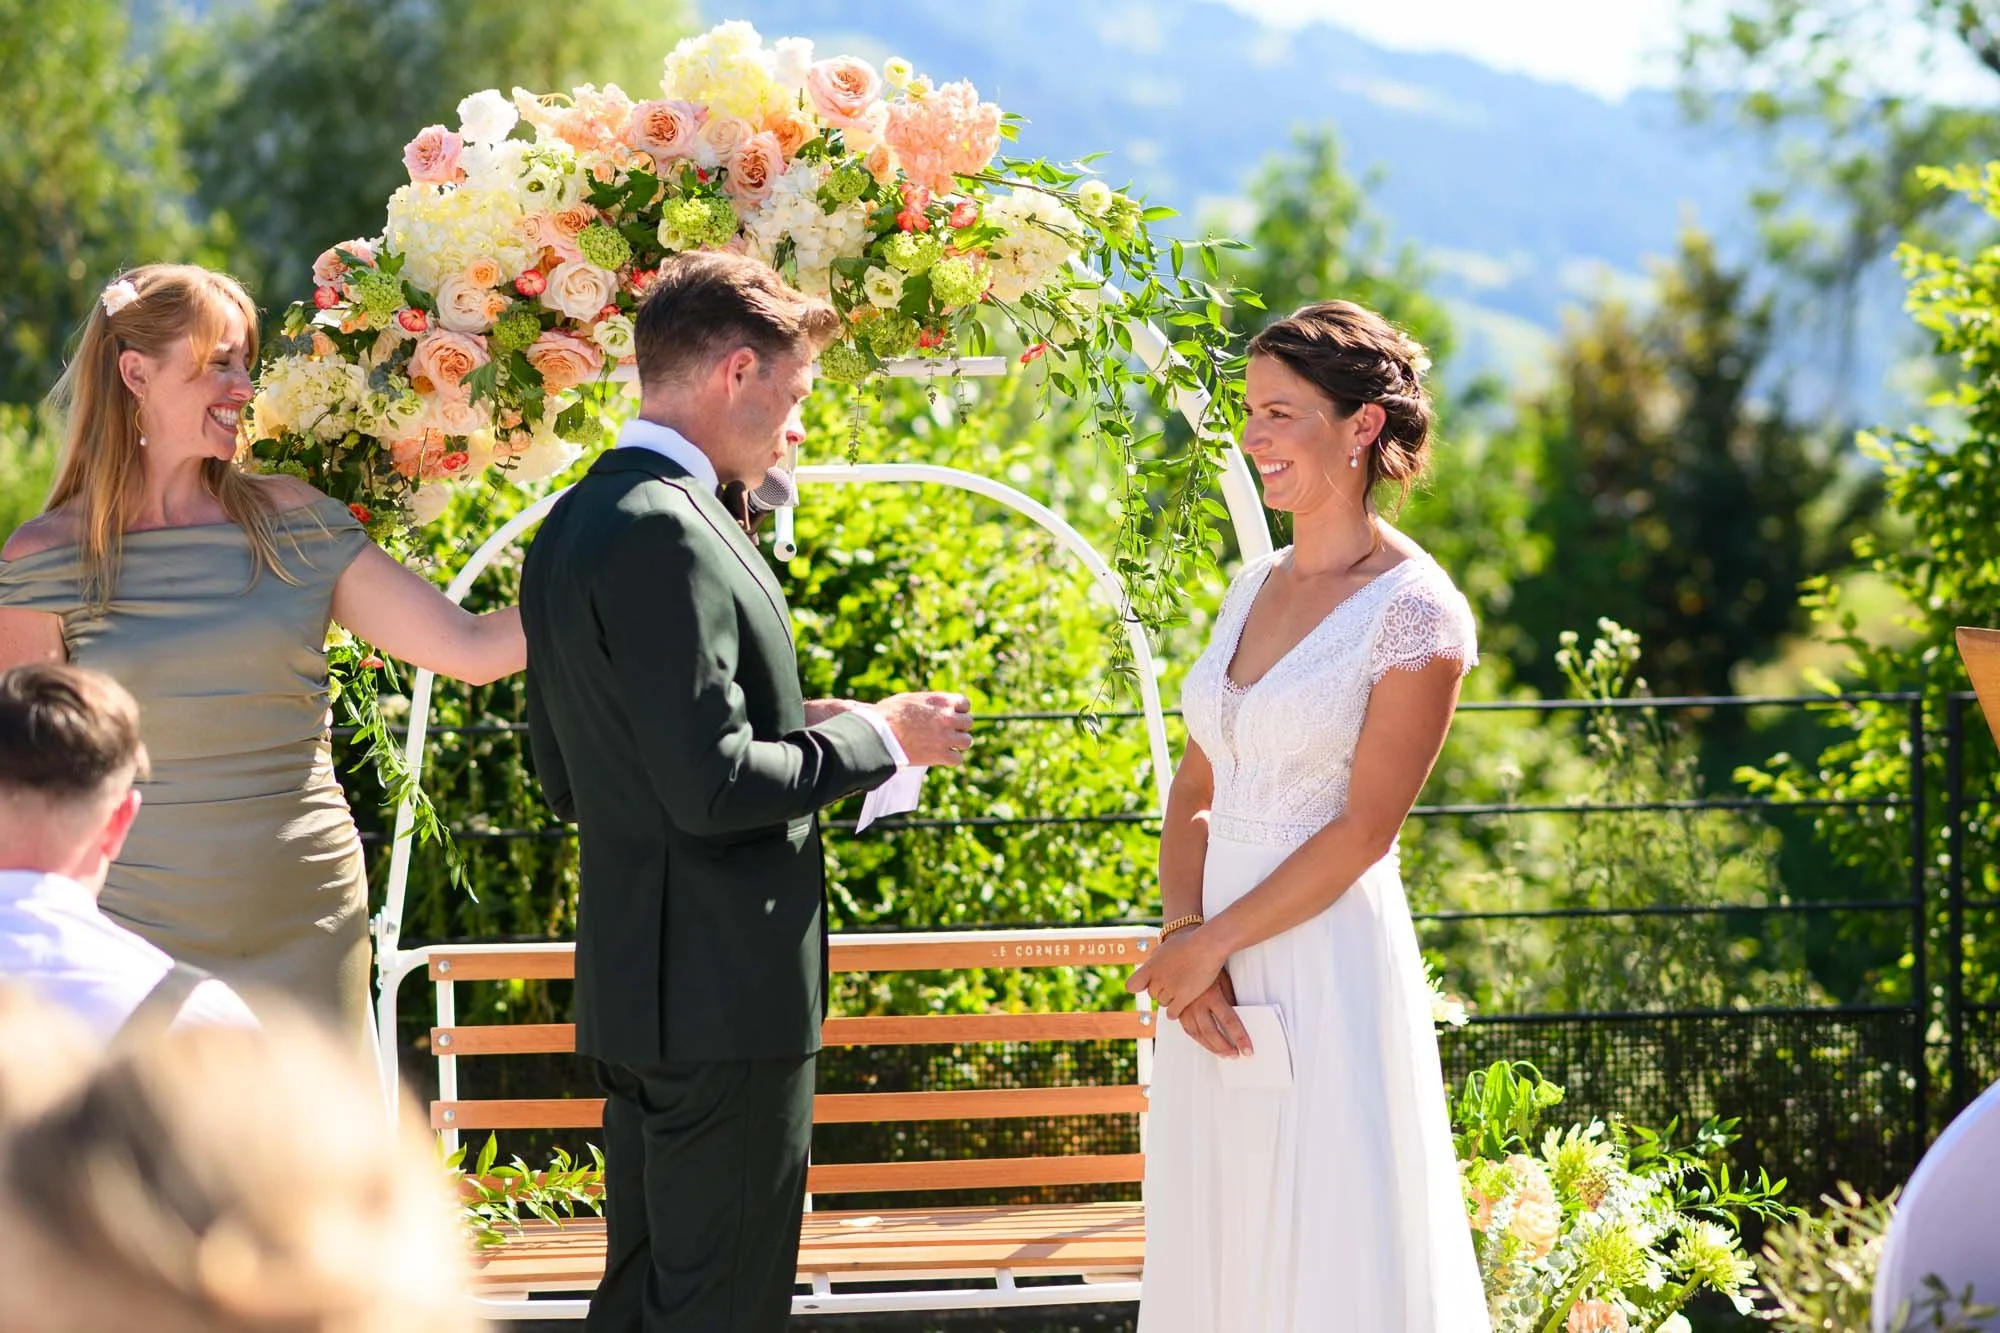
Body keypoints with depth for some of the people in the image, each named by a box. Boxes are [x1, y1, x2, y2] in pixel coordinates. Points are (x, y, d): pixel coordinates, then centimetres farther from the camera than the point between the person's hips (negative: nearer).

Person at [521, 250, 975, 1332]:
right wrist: (878, 737, -9)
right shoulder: (663, 532, -18)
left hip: (638, 985, 10)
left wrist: (790, 728, 16)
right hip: (724, 986, -10)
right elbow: (711, 787, -23)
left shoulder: (573, 525, 12)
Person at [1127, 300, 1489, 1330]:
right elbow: (1194, 793, 11)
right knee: (1211, 1250, 10)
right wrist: (1184, 937, -5)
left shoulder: (1415, 610, -10)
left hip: (1328, 966, -7)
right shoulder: (1253, 588, 11)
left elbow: (1364, 831, -13)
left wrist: (1211, 944, -12)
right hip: (1213, 974, 7)